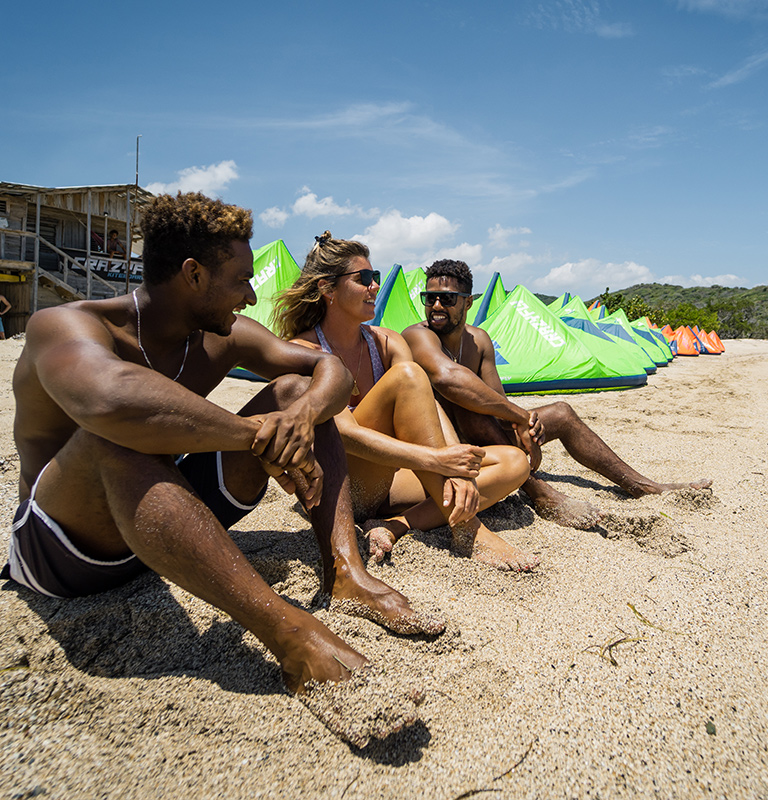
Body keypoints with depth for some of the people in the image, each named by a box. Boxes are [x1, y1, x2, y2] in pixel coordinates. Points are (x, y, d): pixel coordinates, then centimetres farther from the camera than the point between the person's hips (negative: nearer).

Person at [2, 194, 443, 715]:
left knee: (295, 388, -5)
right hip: (61, 547, -5)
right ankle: (290, 635, -44)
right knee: (118, 435, -40)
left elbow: (331, 370, -3)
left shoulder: (222, 337, -1)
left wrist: (305, 412, -26)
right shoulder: (62, 326, -20)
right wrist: (259, 436, -37)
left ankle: (345, 572, -20)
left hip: (171, 524, 6)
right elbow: (108, 395, -45)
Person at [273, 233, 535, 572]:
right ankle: (466, 530, -30)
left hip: (386, 484, 6)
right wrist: (436, 459, -38)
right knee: (405, 375, -28)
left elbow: (429, 407, -11)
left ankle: (398, 526, -24)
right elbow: (345, 432, -26)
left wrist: (459, 471, -30)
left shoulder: (387, 343, 5)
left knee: (514, 462, -9)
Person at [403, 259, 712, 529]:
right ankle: (539, 493, -33)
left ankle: (641, 485, 16)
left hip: (473, 437, 8)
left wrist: (520, 424, -27)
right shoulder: (418, 336, -20)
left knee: (561, 413, 7)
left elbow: (499, 401, -3)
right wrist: (520, 416, -36)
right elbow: (447, 377, -42)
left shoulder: (478, 340, 3)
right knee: (465, 400, -38)